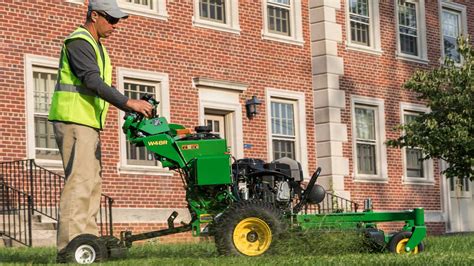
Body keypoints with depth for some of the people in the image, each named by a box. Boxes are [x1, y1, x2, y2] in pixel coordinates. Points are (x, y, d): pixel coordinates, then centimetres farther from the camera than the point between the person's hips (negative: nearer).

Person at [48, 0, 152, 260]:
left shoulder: (95, 46, 21)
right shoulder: (78, 42, -11)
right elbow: (93, 81, -23)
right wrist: (128, 102, -27)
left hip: (87, 123, 10)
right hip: (73, 120, -10)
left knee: (92, 181, 9)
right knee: (79, 180, -15)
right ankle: (69, 246, -17)